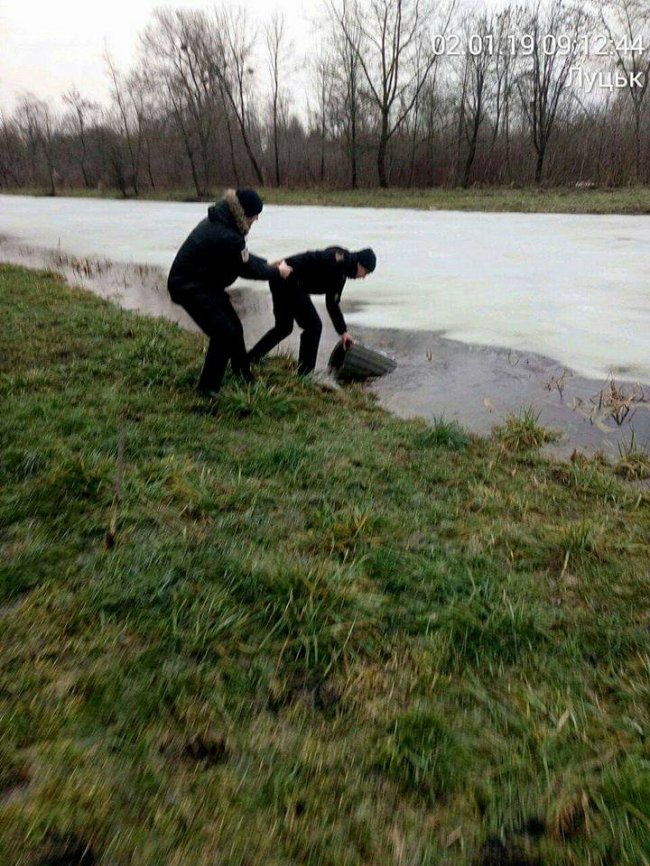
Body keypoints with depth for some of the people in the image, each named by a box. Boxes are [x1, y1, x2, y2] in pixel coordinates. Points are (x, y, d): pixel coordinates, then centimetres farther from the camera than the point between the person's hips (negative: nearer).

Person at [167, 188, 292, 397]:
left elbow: (244, 256, 14)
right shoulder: (225, 237, -30)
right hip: (190, 287, -10)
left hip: (205, 283, 10)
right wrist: (277, 272, -4)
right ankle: (208, 388, 2)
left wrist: (267, 264, 7)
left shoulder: (221, 221, 1)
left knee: (234, 327, 14)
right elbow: (247, 268, -17)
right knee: (224, 333, -9)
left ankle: (244, 375, 32)